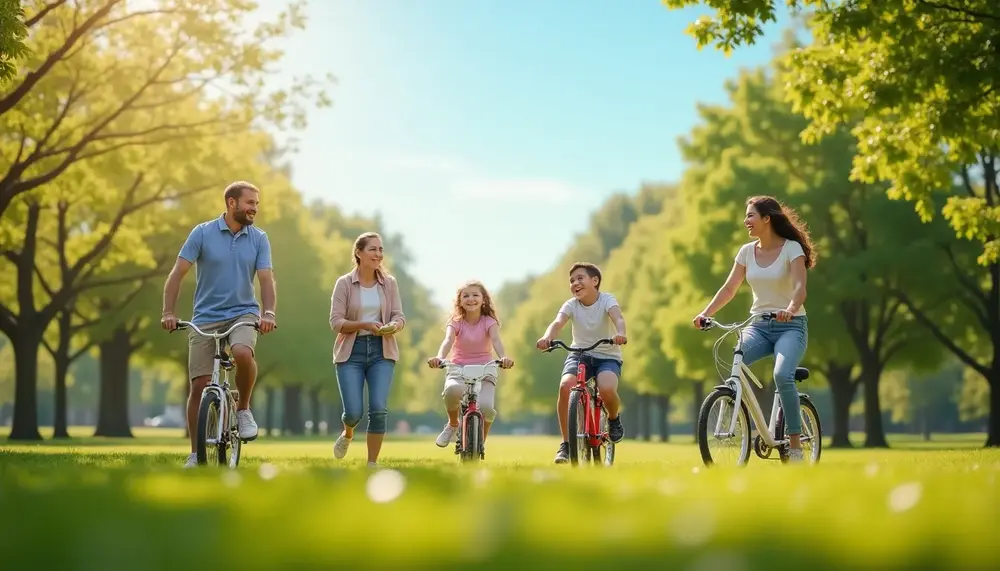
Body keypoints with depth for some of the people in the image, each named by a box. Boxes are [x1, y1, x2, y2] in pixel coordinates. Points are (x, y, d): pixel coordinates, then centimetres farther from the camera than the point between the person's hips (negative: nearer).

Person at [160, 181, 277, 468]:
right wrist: (168, 312, -18)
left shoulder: (259, 239, 1)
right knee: (199, 386, -4)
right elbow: (177, 273, -6)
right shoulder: (203, 233, -4)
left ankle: (243, 409, -7)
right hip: (206, 318, 0)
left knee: (243, 353, -33)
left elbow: (266, 279, -6)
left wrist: (268, 313, -24)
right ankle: (196, 454, 9)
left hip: (243, 313, 0)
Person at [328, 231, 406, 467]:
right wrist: (364, 325, -22)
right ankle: (347, 434, 32)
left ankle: (372, 463, 2)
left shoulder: (389, 283, 4)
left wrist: (393, 326, -20)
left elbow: (399, 316, 4)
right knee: (354, 412, -7)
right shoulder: (344, 283, -3)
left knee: (379, 409, -11)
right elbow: (336, 322, -7)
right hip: (351, 352, -2)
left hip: (381, 351, 2)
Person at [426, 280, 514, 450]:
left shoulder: (489, 322, -2)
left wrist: (503, 357, -45)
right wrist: (439, 358, -44)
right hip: (458, 370, 0)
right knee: (452, 389, -38)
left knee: (486, 406, -30)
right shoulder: (456, 322, -1)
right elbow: (448, 341, -21)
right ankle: (453, 424, -5)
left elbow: (496, 341, -22)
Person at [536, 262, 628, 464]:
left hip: (607, 356, -2)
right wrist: (547, 337, -49)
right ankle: (566, 444, -14)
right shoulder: (571, 305, -6)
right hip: (579, 354, 2)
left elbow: (618, 318, -31)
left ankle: (614, 419, 4)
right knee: (566, 386, -28)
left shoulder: (606, 300, -11)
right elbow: (558, 322, -25)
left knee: (606, 389, -34)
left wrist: (620, 334, -56)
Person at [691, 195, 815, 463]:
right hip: (759, 324, 5)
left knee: (782, 375, -30)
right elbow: (729, 289, 6)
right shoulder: (747, 251, 7)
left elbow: (800, 287, -21)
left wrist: (791, 308, -42)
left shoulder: (792, 248, -8)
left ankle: (795, 444, -18)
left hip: (790, 325, -4)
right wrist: (705, 313, -9)